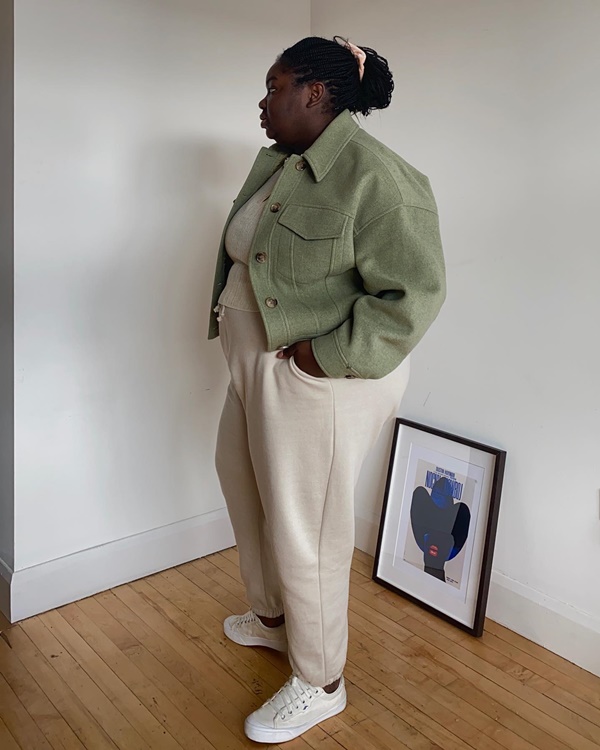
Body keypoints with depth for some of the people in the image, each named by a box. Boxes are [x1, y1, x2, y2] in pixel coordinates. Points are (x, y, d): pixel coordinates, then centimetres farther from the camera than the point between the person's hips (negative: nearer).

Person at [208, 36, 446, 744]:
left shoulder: (375, 177, -19)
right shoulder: (275, 161, 10)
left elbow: (415, 293, -23)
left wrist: (326, 357, -22)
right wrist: (233, 323, 9)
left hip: (320, 379, -10)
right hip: (257, 367, 10)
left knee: (304, 531, 2)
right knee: (242, 479, 23)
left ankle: (320, 684, 27)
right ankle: (273, 616, 48)